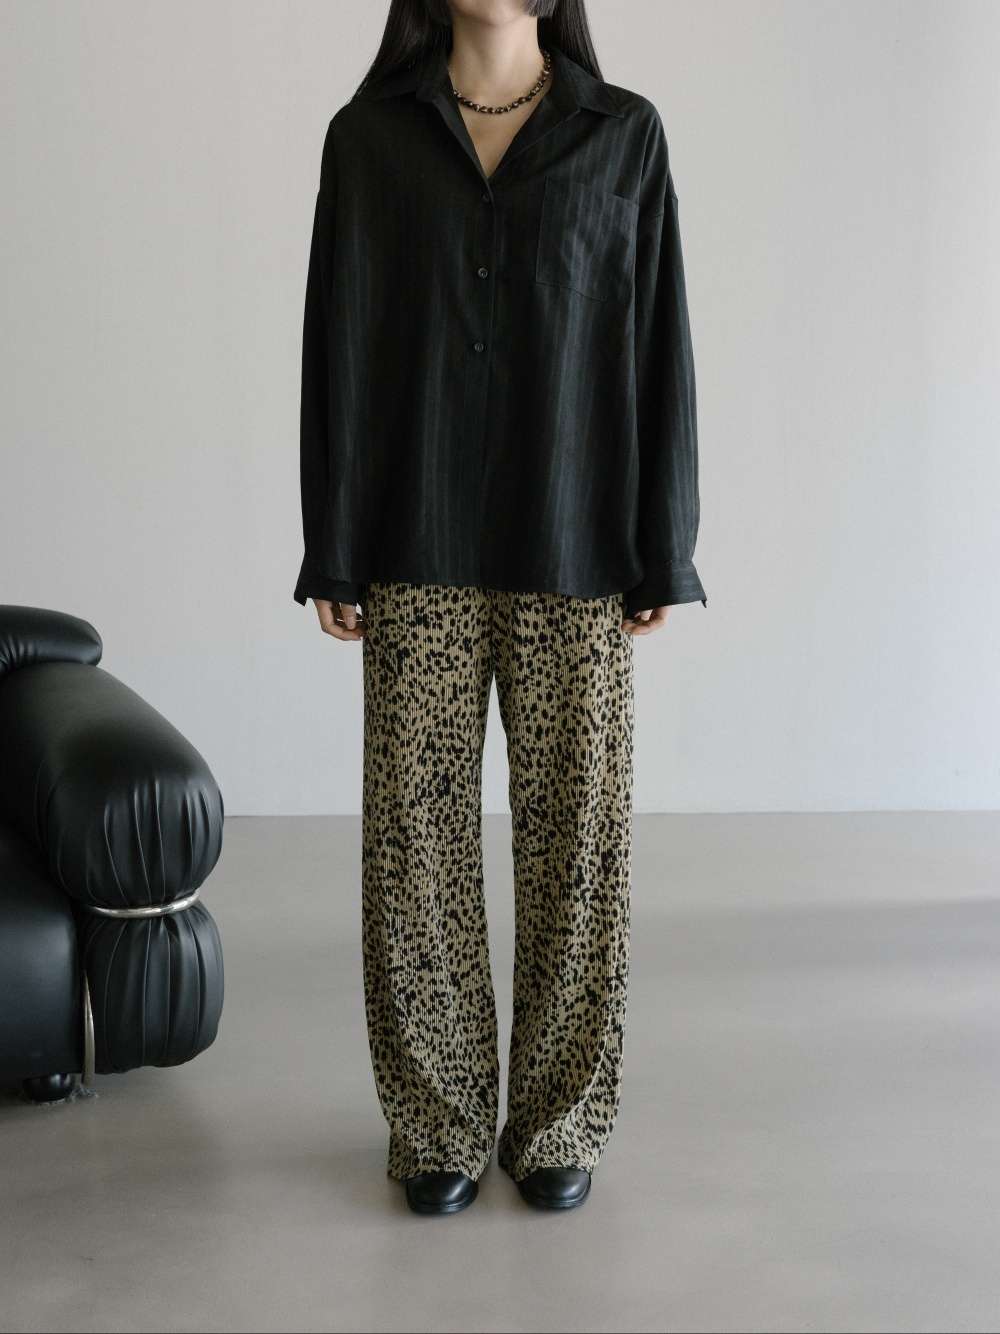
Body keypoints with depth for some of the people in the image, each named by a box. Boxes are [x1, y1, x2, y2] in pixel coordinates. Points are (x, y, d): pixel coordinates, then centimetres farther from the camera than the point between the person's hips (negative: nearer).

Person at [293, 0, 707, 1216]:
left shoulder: (625, 135, 4)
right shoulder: (367, 135, 6)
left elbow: (656, 344, 2)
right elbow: (338, 344, 3)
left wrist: (661, 554, -3)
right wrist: (331, 554, -2)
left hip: (573, 546, 0)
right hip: (419, 547, 1)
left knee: (574, 832, 4)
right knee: (416, 835, 3)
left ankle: (559, 1124, 19)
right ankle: (438, 1124, 18)